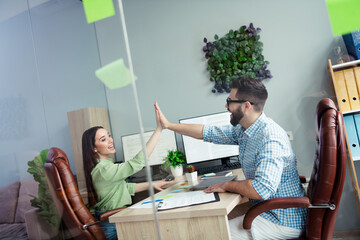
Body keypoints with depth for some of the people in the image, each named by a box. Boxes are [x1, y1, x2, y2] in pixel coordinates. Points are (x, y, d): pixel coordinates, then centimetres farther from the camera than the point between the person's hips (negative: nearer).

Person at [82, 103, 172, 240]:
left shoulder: (105, 165, 10)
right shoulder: (103, 170, -22)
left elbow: (125, 187, 17)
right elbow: (137, 163, -28)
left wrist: (151, 185, 9)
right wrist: (158, 130, -30)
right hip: (113, 227, -9)